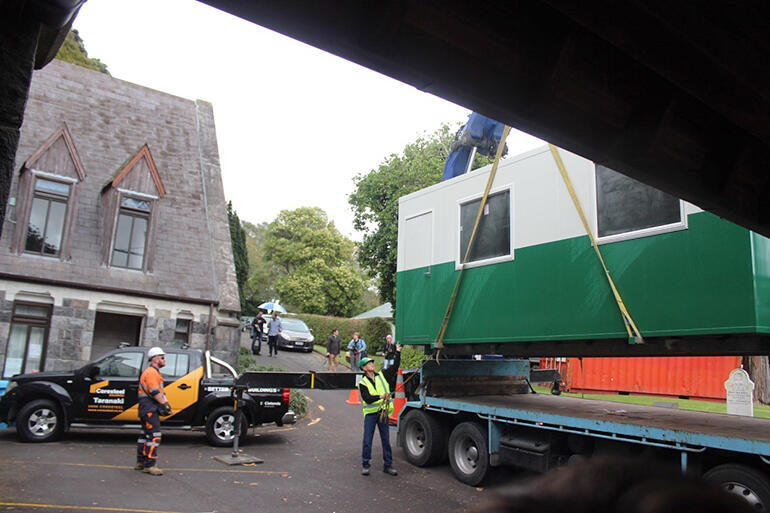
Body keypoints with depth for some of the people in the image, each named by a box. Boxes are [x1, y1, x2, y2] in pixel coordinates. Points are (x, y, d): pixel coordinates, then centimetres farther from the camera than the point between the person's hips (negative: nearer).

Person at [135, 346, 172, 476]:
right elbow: (154, 392, -22)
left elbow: (160, 391, 20)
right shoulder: (151, 372, -13)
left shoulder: (154, 372, 21)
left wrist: (165, 403, 8)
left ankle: (140, 463, 24)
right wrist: (164, 404, -19)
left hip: (148, 409, 11)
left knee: (145, 435, 16)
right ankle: (149, 465, -10)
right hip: (149, 408, -11)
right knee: (154, 436, -12)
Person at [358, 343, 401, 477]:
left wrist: (398, 353, 5)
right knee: (367, 440, 0)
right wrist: (379, 397, -26)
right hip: (370, 413, -3)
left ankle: (388, 465, 18)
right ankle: (365, 465, 13)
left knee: (386, 440, 8)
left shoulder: (382, 376, 10)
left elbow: (395, 367, 11)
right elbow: (366, 398, -13)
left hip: (383, 412, 3)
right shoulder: (362, 383, -2)